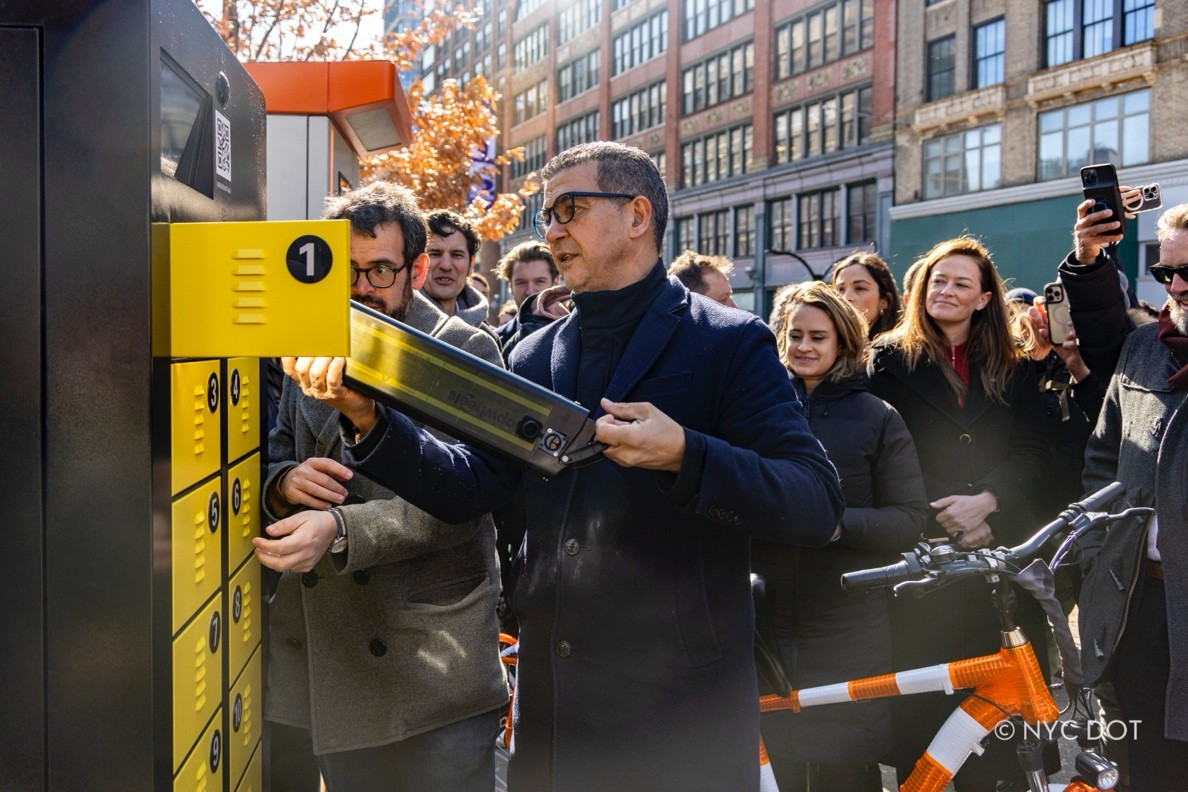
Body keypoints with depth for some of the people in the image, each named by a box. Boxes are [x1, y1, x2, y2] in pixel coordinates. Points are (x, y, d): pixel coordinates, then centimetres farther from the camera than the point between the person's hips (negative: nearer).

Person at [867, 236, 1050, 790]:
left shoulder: (1012, 370, 13)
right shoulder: (890, 360, 6)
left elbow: (1031, 454, 4)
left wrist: (985, 501, -14)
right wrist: (943, 516, -12)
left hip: (999, 551, 2)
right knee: (923, 691, -1)